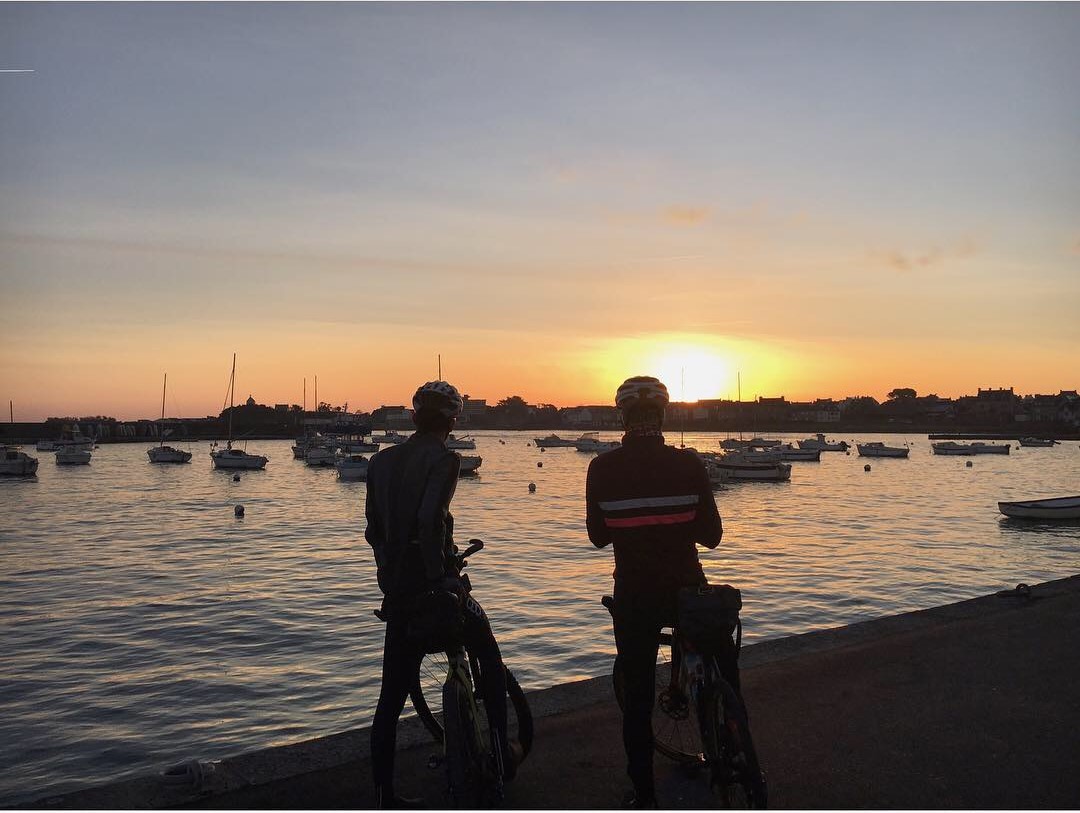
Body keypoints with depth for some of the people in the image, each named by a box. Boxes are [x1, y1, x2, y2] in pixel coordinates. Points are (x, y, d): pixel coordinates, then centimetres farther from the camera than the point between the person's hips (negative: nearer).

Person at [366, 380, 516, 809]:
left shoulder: (382, 460, 9)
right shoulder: (444, 459, -12)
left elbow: (373, 529, 12)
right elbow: (430, 519, -26)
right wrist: (442, 575, -18)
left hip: (396, 589, 6)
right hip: (430, 581, -6)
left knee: (392, 695, 13)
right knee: (489, 657, 20)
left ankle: (384, 795, 20)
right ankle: (500, 753, 22)